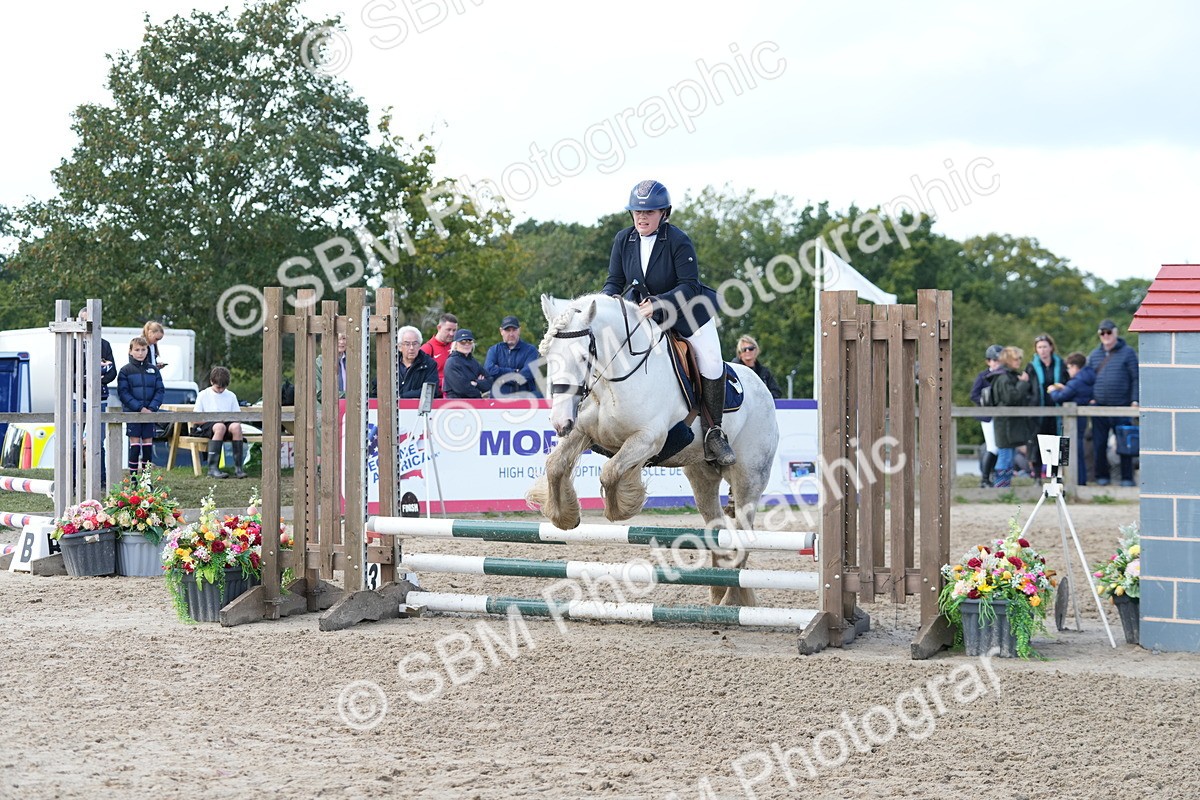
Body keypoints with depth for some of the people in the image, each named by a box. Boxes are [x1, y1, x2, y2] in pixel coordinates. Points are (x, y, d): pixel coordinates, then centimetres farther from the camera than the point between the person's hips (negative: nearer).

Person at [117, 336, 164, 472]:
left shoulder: (154, 369, 8)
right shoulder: (125, 370, -1)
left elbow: (160, 391, 5)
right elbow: (123, 393, -8)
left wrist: (152, 408, -10)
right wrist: (140, 408, -16)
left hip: (150, 413, 3)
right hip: (132, 412, -3)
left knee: (148, 443, 4)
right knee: (135, 444, -3)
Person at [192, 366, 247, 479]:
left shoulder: (231, 396, 14)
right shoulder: (204, 395, 5)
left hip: (227, 423, 3)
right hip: (206, 427, -3)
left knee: (236, 426, -33)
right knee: (220, 427, -39)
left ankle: (238, 467, -34)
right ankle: (212, 468, -42)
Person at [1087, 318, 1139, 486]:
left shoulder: (1127, 352, 2)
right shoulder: (1094, 355, 14)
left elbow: (1135, 378, -1)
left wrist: (1134, 400, -9)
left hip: (1121, 406, -3)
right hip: (1099, 407, 3)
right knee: (1099, 444, 4)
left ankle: (1127, 477, 6)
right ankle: (1102, 476, 14)